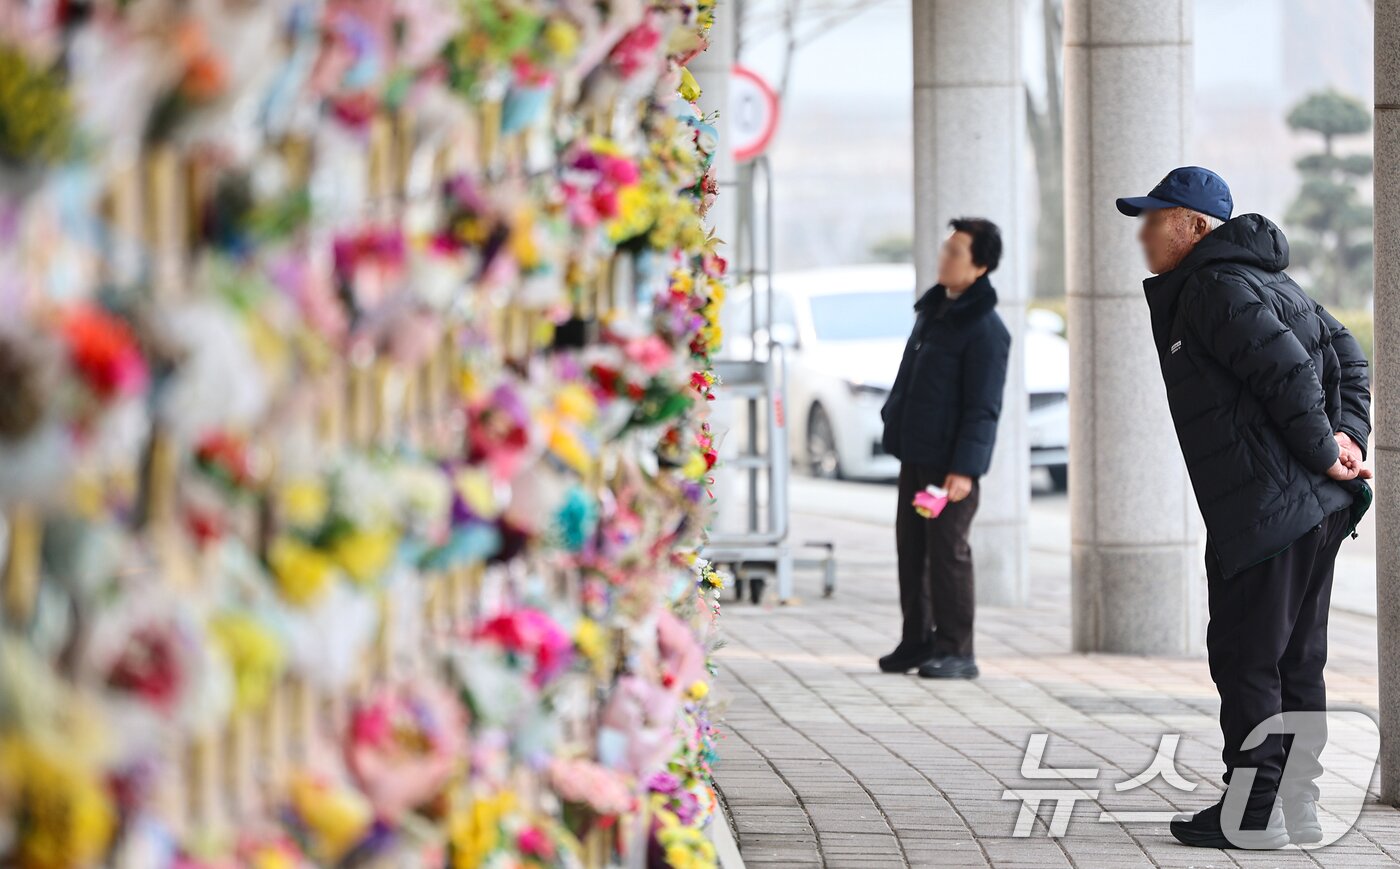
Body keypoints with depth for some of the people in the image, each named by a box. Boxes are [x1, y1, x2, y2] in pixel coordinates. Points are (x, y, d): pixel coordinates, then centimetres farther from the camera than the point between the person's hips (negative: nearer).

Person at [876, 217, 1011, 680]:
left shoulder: (985, 329, -15)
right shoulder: (933, 308, 13)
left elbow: (983, 407, -18)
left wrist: (965, 467, -23)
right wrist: (894, 418, 23)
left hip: (950, 461, -9)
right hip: (915, 452, 9)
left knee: (947, 550, -6)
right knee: (911, 546, 11)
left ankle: (956, 651, 0)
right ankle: (918, 641, 19)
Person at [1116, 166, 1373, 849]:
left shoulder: (1215, 288, -12)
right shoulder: (1273, 283, 19)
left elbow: (1289, 371, -21)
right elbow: (1348, 358, 19)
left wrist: (1325, 454, -12)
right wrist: (1349, 437, 8)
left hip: (1266, 510, -10)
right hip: (1318, 510, 10)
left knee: (1246, 658, -3)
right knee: (1297, 663, 13)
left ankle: (1252, 814, 0)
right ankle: (1296, 804, 17)